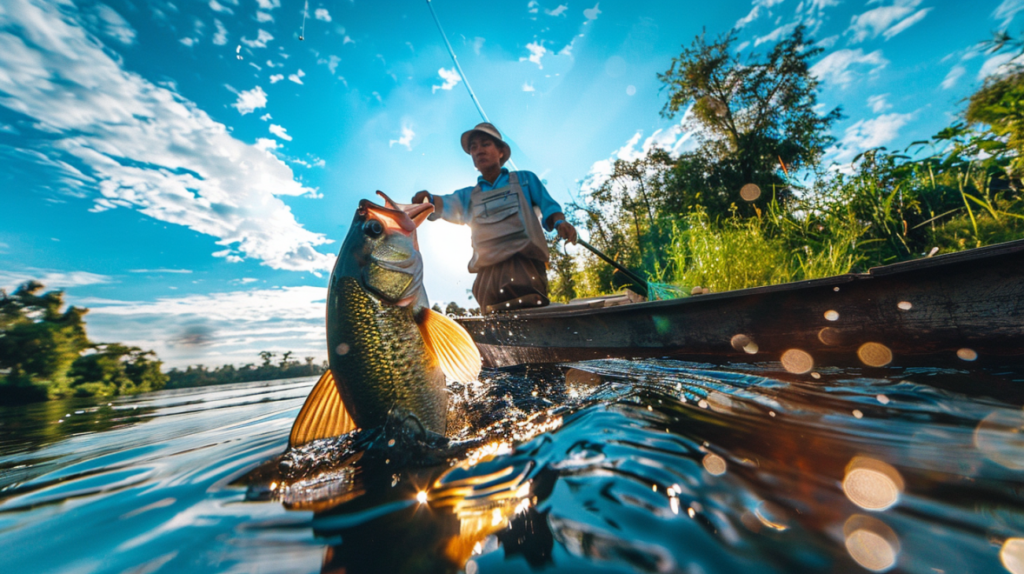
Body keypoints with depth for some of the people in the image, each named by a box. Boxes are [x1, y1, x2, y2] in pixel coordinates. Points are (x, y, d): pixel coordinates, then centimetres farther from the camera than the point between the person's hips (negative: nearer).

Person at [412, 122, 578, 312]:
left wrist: (560, 222, -11)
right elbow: (447, 204, 5)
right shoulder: (468, 195, 24)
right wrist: (429, 199, -18)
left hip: (524, 260, -2)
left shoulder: (525, 179, 20)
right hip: (488, 269, 3)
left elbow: (548, 205, 12)